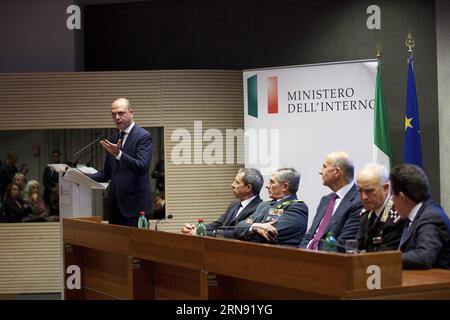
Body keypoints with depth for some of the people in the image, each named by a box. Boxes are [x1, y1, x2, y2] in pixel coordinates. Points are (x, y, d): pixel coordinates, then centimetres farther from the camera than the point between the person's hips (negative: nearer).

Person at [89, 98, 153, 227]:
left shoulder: (143, 136, -6)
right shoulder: (114, 139, 16)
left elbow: (142, 166, -19)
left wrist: (118, 154, -29)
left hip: (135, 204, -7)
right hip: (116, 203, 7)